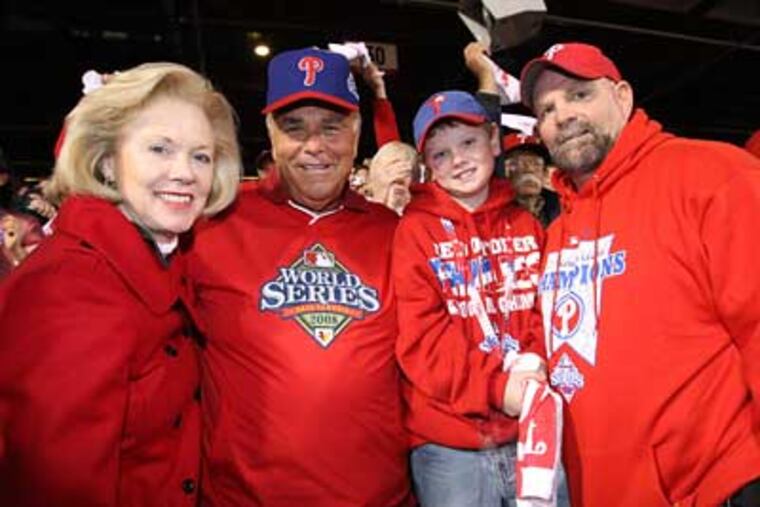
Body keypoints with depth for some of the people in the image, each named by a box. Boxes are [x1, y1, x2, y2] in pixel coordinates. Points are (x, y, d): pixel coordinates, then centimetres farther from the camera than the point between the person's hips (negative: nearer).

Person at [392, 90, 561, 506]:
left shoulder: (526, 226, 9)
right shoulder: (414, 230, -3)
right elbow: (418, 337, -10)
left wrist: (537, 373, -12)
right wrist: (495, 386, -18)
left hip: (533, 433, 4)